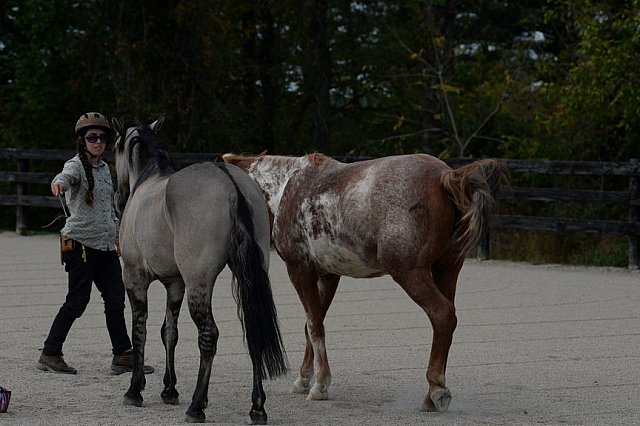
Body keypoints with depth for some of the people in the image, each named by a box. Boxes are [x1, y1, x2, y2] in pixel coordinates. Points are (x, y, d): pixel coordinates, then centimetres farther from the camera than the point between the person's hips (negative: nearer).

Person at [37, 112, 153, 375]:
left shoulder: (104, 168, 15)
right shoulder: (76, 165, -8)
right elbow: (67, 175, -33)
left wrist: (118, 237, 23)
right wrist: (59, 183, -56)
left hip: (106, 245, 7)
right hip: (80, 242, -7)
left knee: (116, 298, 3)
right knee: (78, 300, -6)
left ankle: (123, 356, 8)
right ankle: (49, 355, 3)